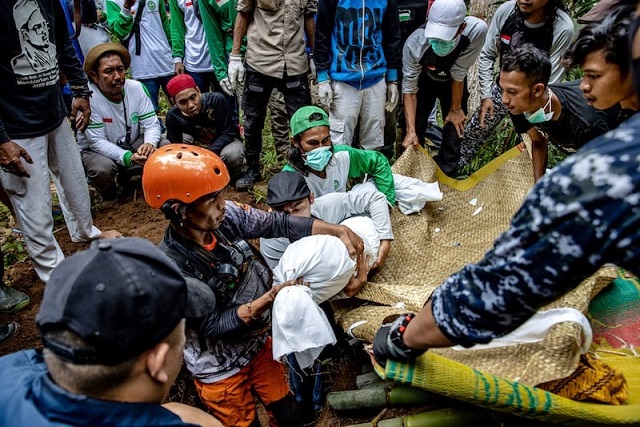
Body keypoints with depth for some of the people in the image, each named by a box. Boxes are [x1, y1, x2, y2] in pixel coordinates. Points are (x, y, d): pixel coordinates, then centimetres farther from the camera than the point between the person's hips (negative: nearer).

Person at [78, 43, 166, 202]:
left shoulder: (136, 88, -13)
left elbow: (151, 124, -12)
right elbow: (97, 141, -25)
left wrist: (150, 143, -36)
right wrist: (127, 157, -40)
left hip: (132, 143, 5)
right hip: (96, 150, -4)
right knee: (103, 169, -36)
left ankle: (127, 173, 10)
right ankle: (108, 194, 3)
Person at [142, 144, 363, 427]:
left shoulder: (226, 215, -19)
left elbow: (277, 224, -13)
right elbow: (212, 326, -26)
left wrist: (338, 230, -22)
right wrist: (270, 298, -34)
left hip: (257, 341, 5)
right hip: (220, 368, -5)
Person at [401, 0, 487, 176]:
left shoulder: (476, 30, -39)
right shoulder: (414, 44, -38)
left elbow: (458, 75, -27)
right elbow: (409, 89, -29)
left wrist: (455, 109, -14)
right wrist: (410, 130, -35)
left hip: (454, 84, 1)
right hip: (425, 81, 0)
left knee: (455, 127, -1)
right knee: (416, 126, -2)